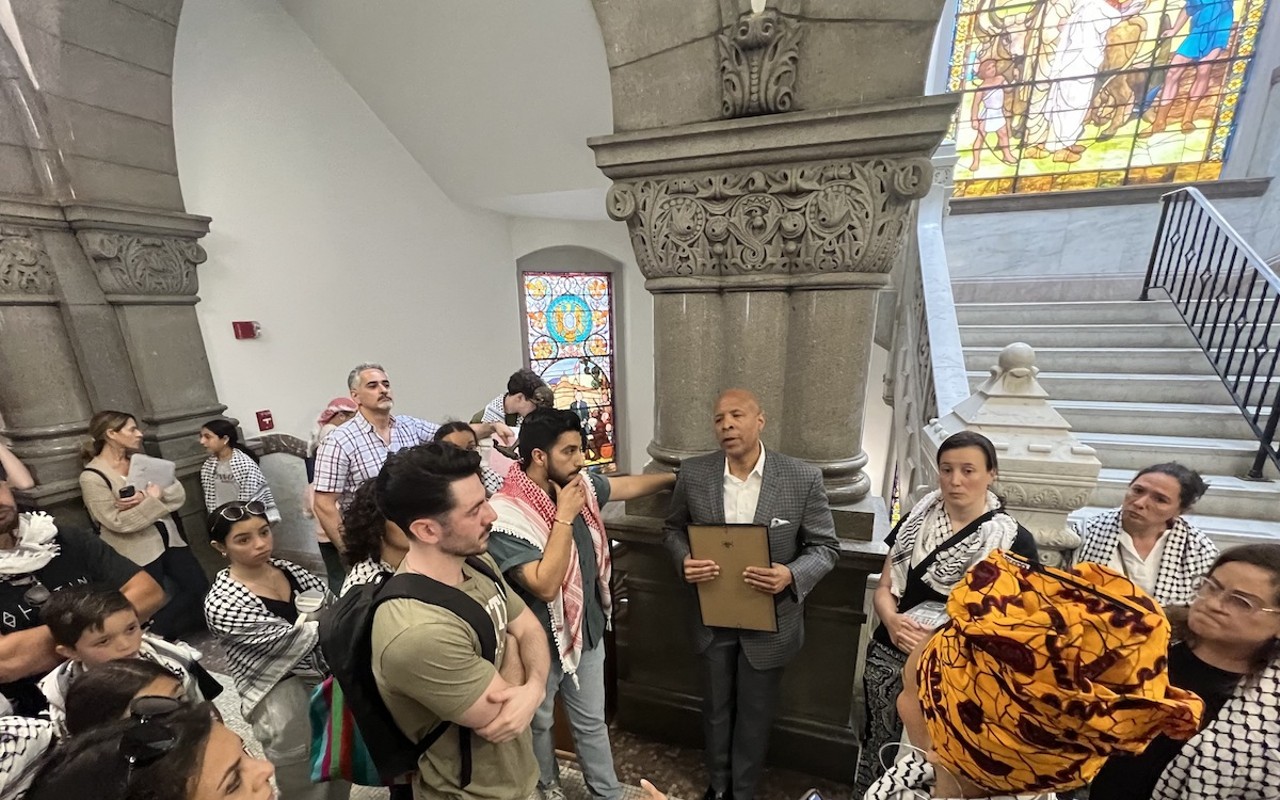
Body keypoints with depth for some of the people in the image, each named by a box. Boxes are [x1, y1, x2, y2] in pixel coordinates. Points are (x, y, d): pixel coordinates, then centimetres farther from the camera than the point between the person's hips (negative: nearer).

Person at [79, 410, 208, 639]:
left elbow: (179, 495, -3)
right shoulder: (92, 476, -11)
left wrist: (145, 498, -18)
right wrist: (153, 499, -15)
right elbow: (119, 522, -17)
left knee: (200, 587, 10)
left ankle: (159, 632, 30)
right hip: (137, 551, -6)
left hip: (168, 539, 6)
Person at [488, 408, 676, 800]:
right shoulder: (507, 516, -30)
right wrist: (565, 516, -32)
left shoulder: (579, 486, -10)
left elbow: (630, 485, 6)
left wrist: (677, 476, 12)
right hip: (540, 643, -4)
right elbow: (545, 586, -33)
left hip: (587, 630, 5)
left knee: (592, 721, 24)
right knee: (538, 723, 26)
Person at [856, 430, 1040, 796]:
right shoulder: (915, 522, 2)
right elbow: (884, 590, 5)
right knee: (881, 754, 13)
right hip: (889, 659, 3)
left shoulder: (1014, 540, -6)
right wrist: (893, 621, -16)